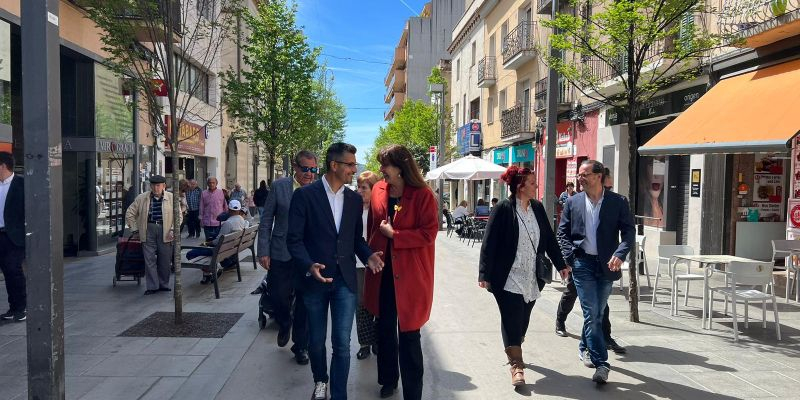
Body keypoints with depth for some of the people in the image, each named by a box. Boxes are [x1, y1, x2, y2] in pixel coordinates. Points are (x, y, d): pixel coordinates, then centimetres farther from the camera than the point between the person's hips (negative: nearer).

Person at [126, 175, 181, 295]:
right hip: (148, 230, 0)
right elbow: (130, 214, 12)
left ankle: (164, 285, 21)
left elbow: (178, 216, 5)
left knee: (165, 260, 7)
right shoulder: (141, 198, 4)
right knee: (149, 259, -1)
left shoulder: (171, 198, 2)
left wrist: (173, 230, -6)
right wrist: (135, 230, 7)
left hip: (165, 231, 0)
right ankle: (152, 286, 7)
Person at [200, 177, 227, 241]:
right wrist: (201, 219, 8)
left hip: (219, 222, -2)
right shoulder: (204, 193, 6)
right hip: (207, 222, 2)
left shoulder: (221, 193, 0)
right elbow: (201, 207, 10)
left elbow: (226, 206, 5)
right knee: (208, 240, 5)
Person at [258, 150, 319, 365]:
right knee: (278, 296, 6)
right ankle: (284, 325, 41)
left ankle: (301, 346, 26)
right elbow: (266, 222, 1)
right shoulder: (279, 186, -2)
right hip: (281, 255, 0)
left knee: (304, 303, 8)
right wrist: (264, 251, -5)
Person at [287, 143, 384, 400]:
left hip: (345, 280, 2)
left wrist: (367, 255, -5)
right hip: (315, 279, -2)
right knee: (316, 341, 14)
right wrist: (309, 266, -24)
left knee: (342, 344, -1)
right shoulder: (305, 195, -8)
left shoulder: (355, 199, 6)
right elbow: (294, 239, -8)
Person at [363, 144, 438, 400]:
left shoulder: (422, 195, -11)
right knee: (385, 327, 18)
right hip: (383, 271, 5)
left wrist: (394, 234, -16)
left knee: (408, 333, 2)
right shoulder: (378, 190, 5)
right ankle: (388, 379, 37)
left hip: (410, 274, -5)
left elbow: (429, 233, -15)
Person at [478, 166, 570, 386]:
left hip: (531, 278, 6)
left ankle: (514, 353, 35)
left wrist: (560, 264, 18)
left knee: (523, 320, 14)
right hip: (508, 278, -6)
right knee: (512, 321, -5)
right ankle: (516, 366, 2)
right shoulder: (503, 209, -11)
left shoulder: (537, 208, 7)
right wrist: (484, 275, -15)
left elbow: (549, 238, 16)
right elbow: (489, 243, -13)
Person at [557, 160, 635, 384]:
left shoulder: (618, 202, 1)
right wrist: (568, 257, -6)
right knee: (591, 313, -6)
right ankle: (601, 363, -3)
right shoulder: (573, 202, 4)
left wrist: (620, 254, -18)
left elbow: (629, 231, -2)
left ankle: (586, 348, 36)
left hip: (606, 265, 1)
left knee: (597, 313, 13)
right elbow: (562, 232, 7)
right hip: (582, 264, -1)